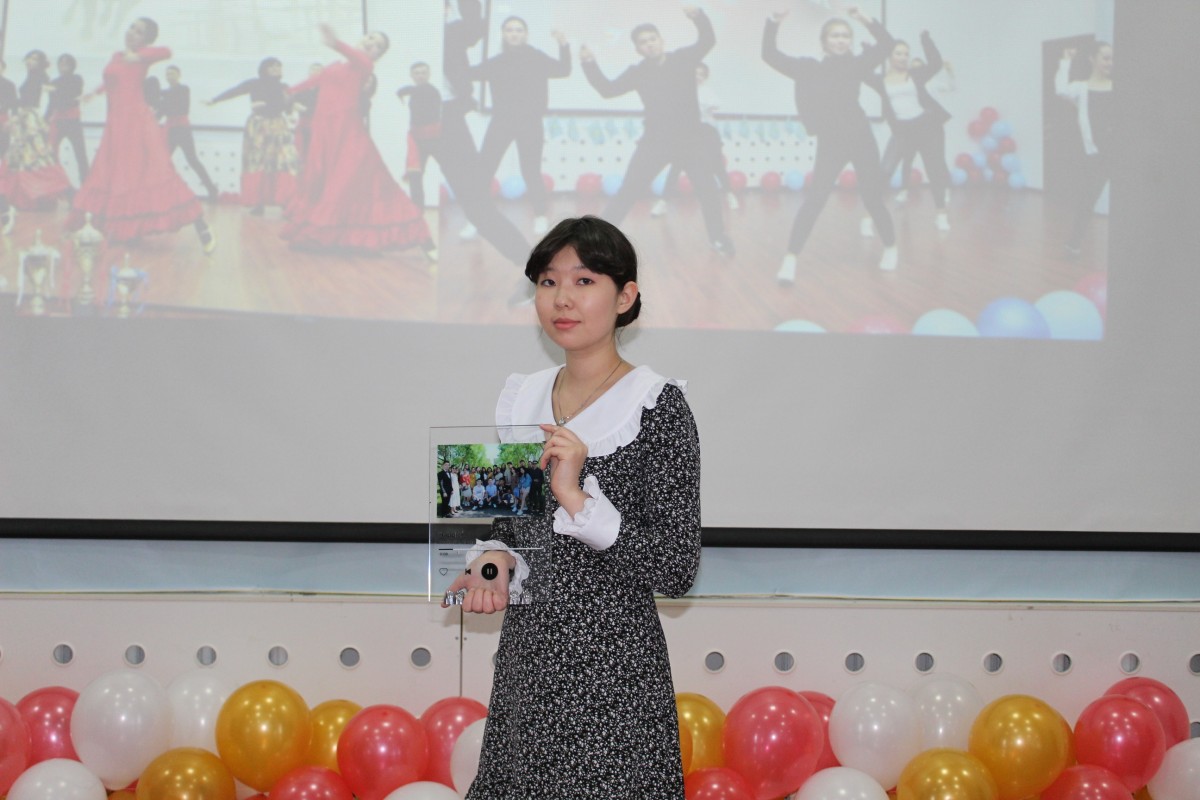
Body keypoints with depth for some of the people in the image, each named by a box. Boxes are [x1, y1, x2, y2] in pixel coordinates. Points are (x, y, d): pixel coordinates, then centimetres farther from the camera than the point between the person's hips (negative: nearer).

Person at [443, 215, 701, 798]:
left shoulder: (657, 406, -10)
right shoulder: (521, 398, 8)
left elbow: (677, 570, -14)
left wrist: (578, 499, -22)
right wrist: (495, 559, -2)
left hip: (611, 665, -6)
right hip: (526, 658, 6)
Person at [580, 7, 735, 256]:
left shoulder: (684, 58, -4)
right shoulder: (637, 72, 0)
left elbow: (707, 40, -17)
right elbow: (608, 89, -3)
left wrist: (698, 16, -38)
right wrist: (589, 64, -16)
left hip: (691, 140, 0)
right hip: (655, 141, 0)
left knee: (708, 189, 5)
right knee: (628, 191, -4)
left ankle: (717, 237, 23)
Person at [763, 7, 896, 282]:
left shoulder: (856, 65, 2)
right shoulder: (810, 69, 0)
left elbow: (886, 44, -3)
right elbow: (770, 55, -4)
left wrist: (866, 20, -15)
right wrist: (773, 23, -16)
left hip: (860, 139, 1)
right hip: (829, 144, -1)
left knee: (872, 198, 7)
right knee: (813, 200, -9)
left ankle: (891, 249, 29)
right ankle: (790, 260, -8)